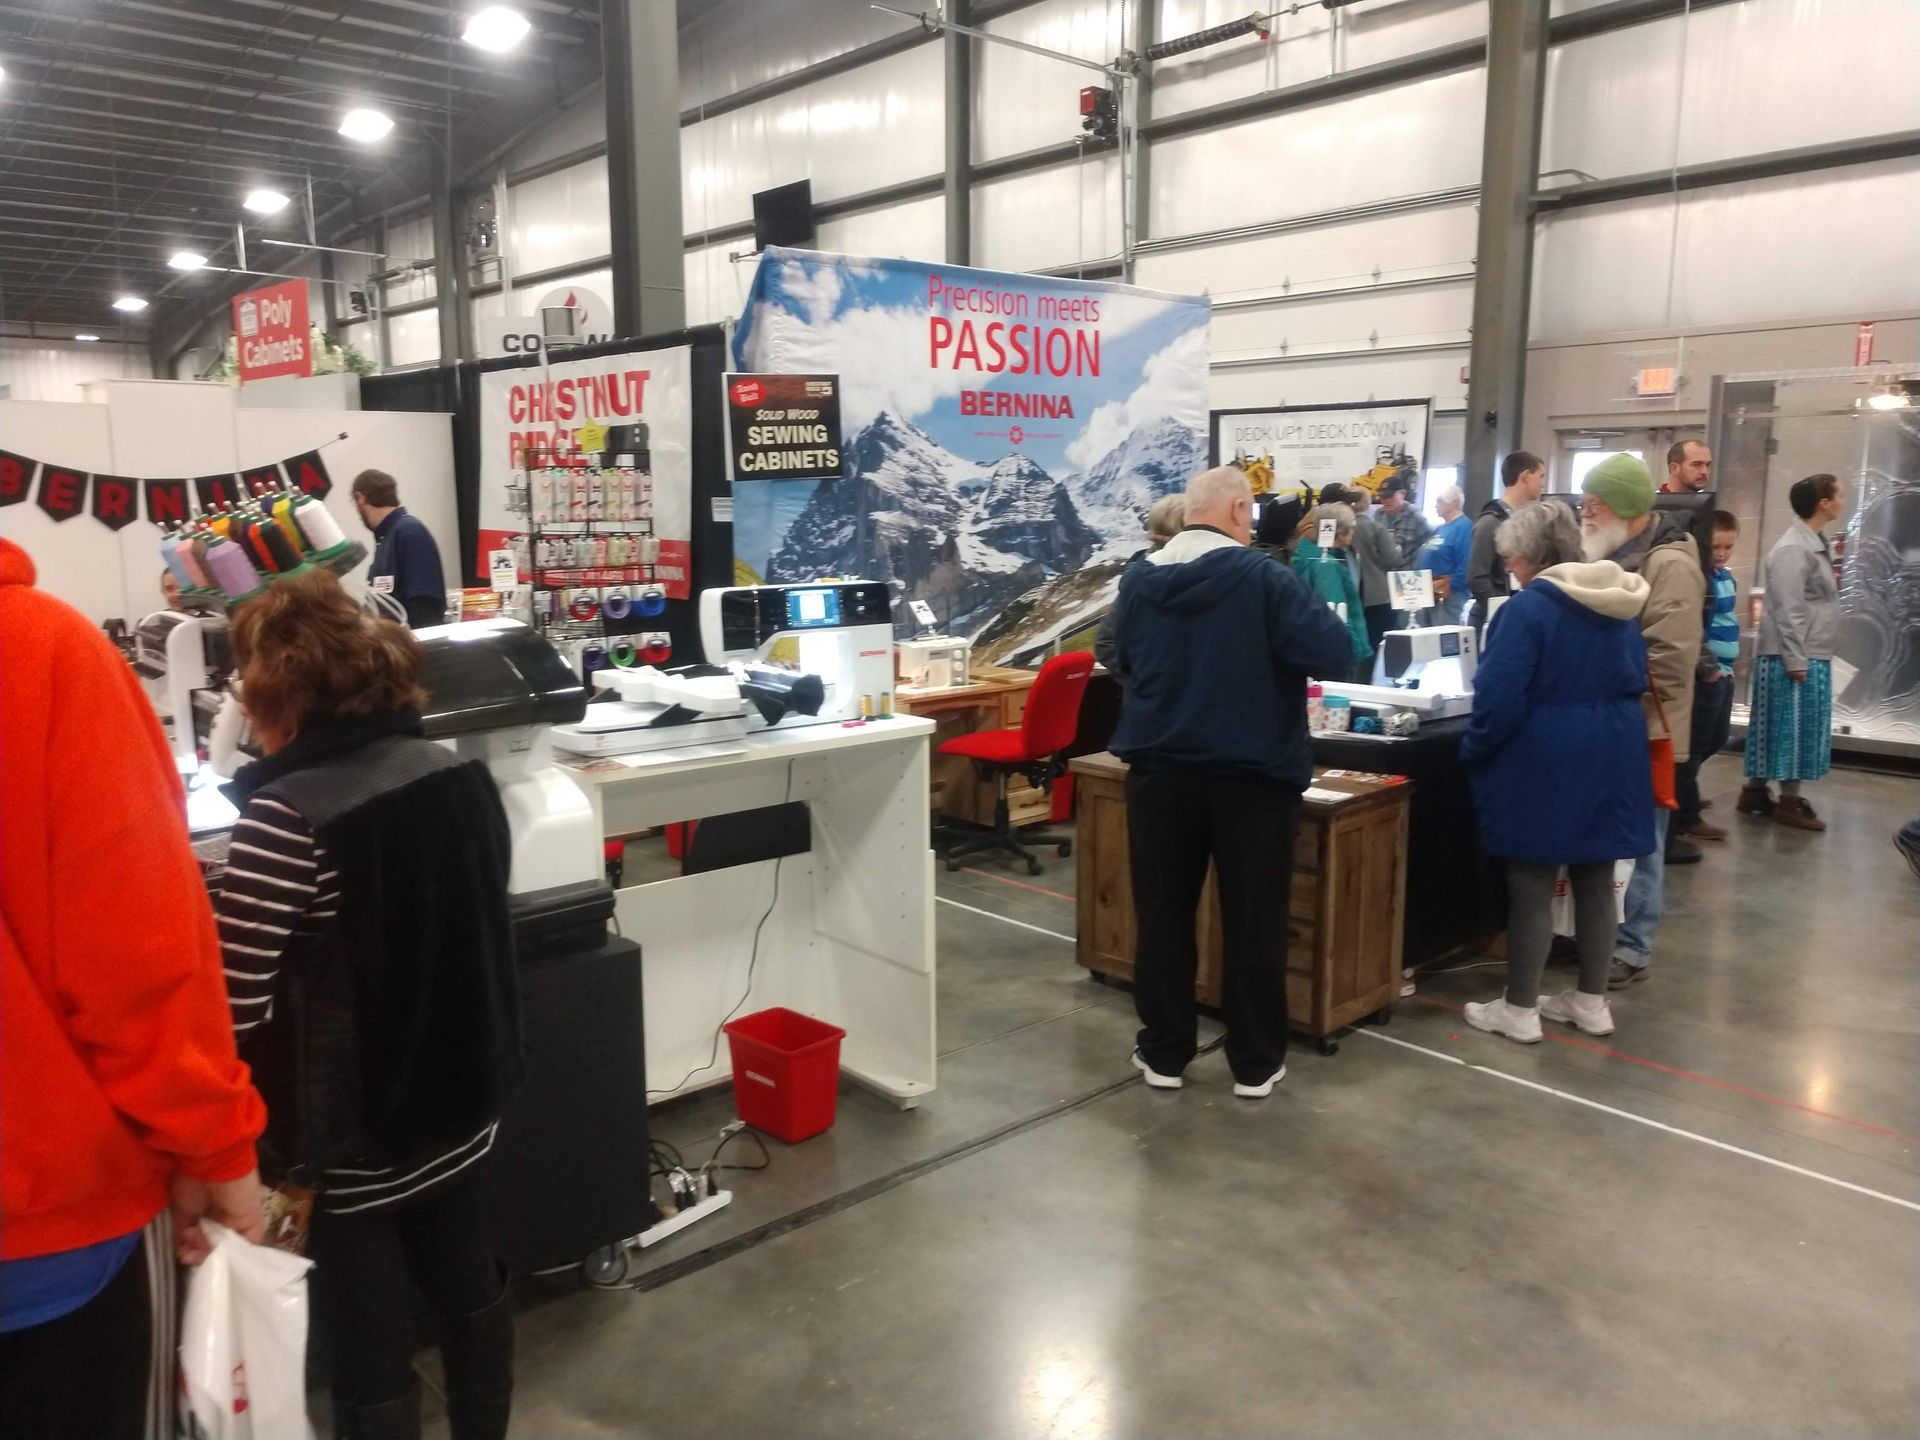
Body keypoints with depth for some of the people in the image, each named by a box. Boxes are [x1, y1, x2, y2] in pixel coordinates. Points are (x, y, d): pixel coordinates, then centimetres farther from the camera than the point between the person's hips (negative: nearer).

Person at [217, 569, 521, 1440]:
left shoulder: (288, 813, -22)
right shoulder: (461, 774, -2)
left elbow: (230, 1008, -22)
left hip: (353, 1134, -7)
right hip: (462, 1101, 7)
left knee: (368, 1345, 9)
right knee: (469, 1290, 23)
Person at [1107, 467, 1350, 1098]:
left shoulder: (1138, 579, 2)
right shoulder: (1261, 575, -12)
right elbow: (1333, 654, -16)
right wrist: (1273, 651, 4)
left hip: (1159, 769, 3)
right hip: (1252, 773, -3)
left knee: (1162, 917, 12)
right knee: (1253, 920, 8)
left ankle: (1164, 1053, 22)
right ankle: (1255, 1063, 19)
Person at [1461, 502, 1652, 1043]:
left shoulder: (1528, 608, -16)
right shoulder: (1619, 603, 9)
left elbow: (1499, 697, -19)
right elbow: (1633, 679, 18)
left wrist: (1473, 753, -6)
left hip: (1543, 763, -7)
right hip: (1610, 757, 7)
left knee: (1531, 887, 2)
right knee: (1595, 882, 15)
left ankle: (1519, 1009, 11)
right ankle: (1592, 1001, 25)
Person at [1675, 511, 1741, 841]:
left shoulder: (1726, 576, 11)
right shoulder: (1699, 578, -17)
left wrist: (1728, 663, 15)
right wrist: (1708, 666, -19)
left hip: (1724, 671, 9)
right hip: (1706, 673, -9)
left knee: (1717, 739, 18)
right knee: (1695, 744, -2)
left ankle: (1683, 792, 35)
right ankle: (1686, 816, 7)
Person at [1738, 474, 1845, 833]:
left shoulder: (1815, 543, 12)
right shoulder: (1793, 549, -18)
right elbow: (1788, 610, -21)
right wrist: (1795, 660, -21)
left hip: (1812, 655, 9)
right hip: (1795, 657, -9)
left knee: (1800, 728, 14)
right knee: (1793, 727, -1)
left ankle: (1755, 791, 21)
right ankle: (1788, 802, 9)